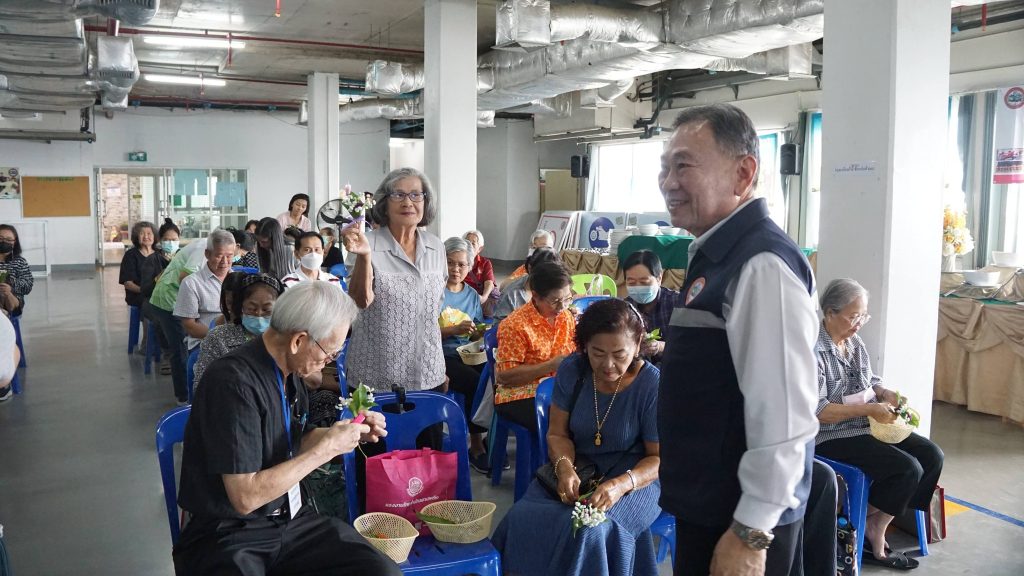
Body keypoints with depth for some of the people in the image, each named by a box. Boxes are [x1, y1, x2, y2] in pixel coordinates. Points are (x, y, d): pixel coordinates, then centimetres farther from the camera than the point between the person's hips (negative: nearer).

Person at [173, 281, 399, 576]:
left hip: (290, 518, 7)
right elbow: (245, 497, -23)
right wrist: (327, 448, -18)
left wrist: (351, 432, 3)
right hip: (228, 535, -7)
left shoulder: (288, 369, 5)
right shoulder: (234, 380, -21)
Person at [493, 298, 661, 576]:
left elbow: (660, 457, -9)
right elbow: (557, 434, 2)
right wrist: (565, 467, -21)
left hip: (635, 477, -3)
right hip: (578, 468, 4)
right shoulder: (572, 370, -4)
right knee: (524, 519, -25)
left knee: (589, 531, -34)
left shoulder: (652, 385, -15)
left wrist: (621, 484, -28)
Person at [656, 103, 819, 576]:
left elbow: (783, 416, -27)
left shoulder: (762, 265, -24)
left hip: (739, 519, -9)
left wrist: (751, 534, -22)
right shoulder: (714, 255, 8)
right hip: (705, 503, 9)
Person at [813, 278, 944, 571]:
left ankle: (875, 525, 2)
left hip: (867, 427, 9)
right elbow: (816, 411, -23)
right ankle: (873, 532, 3)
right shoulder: (814, 351, -20)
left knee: (932, 456, -3)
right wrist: (869, 409, -24)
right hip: (832, 436, -9)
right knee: (908, 468, -20)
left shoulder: (856, 343, 7)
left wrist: (886, 393, -3)